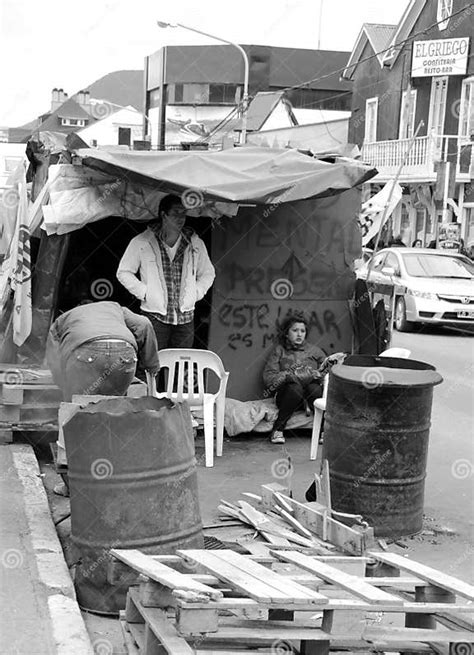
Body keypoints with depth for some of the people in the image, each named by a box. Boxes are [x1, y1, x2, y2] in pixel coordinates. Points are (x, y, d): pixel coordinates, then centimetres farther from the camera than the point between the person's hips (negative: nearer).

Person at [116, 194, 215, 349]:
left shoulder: (195, 244, 8)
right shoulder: (142, 242, -2)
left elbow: (208, 273, 22)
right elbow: (123, 273, 5)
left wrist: (196, 293, 6)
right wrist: (144, 292, -4)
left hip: (185, 317, 3)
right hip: (155, 317, -3)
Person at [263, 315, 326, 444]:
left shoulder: (314, 351, 18)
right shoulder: (279, 350, 13)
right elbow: (268, 377, 1)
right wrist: (287, 376, -14)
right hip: (287, 396, -1)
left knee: (314, 389, -33)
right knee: (295, 388, -36)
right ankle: (277, 430, -26)